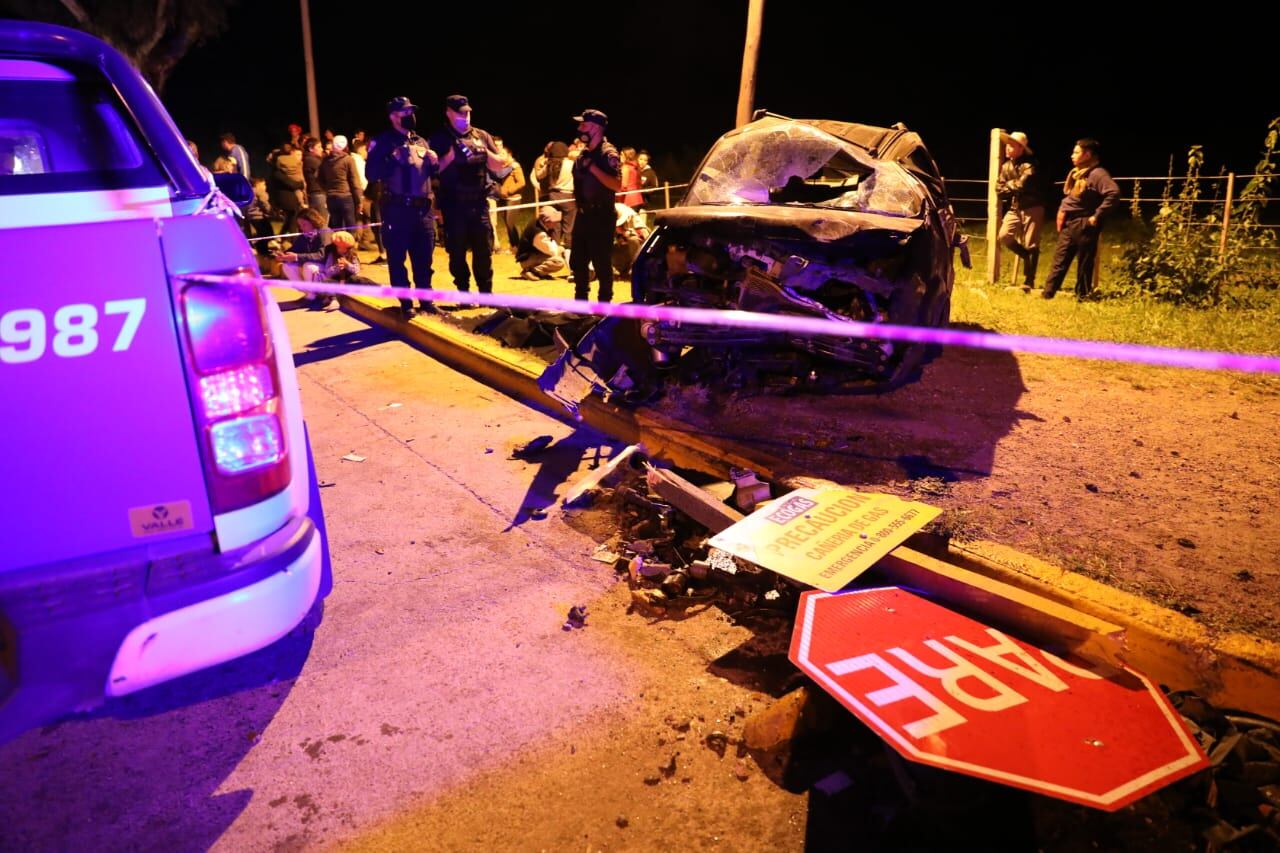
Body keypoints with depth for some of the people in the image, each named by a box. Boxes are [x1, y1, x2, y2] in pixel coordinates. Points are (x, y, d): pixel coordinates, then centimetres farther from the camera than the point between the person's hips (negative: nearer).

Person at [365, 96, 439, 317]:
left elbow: (430, 173, 25)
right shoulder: (381, 141, 0)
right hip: (396, 210, -5)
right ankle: (406, 304, 6)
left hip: (423, 209, 5)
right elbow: (371, 174, -9)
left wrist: (435, 163, 4)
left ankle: (426, 300, 19)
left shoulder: (421, 142, 17)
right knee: (397, 259, -1)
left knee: (424, 258, 9)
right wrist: (393, 159, -18)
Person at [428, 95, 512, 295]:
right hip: (453, 204, -2)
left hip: (478, 203, 2)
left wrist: (485, 153, -9)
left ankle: (486, 292, 13)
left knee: (484, 250, 3)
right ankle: (464, 293, 14)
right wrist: (452, 154, -14)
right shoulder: (439, 138, 4)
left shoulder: (481, 136, 11)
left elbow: (500, 166, 9)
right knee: (457, 251, 3)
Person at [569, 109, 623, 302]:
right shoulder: (584, 153, 13)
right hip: (583, 214, 8)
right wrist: (577, 202, 14)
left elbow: (617, 185, -23)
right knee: (577, 261, 11)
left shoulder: (608, 153, -10)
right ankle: (581, 300, 24)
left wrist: (592, 167, -24)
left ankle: (604, 303, 7)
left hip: (601, 215, -8)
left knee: (602, 263, -3)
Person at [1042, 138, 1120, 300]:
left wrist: (1097, 216, -23)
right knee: (1060, 260, 8)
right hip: (1068, 224, 8)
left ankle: (1083, 295, 12)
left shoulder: (1097, 174, -16)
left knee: (1084, 262, 2)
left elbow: (1114, 193, -27)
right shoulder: (1076, 173, 12)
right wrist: (1062, 210, 9)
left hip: (1084, 225, -8)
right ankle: (1048, 292, 11)